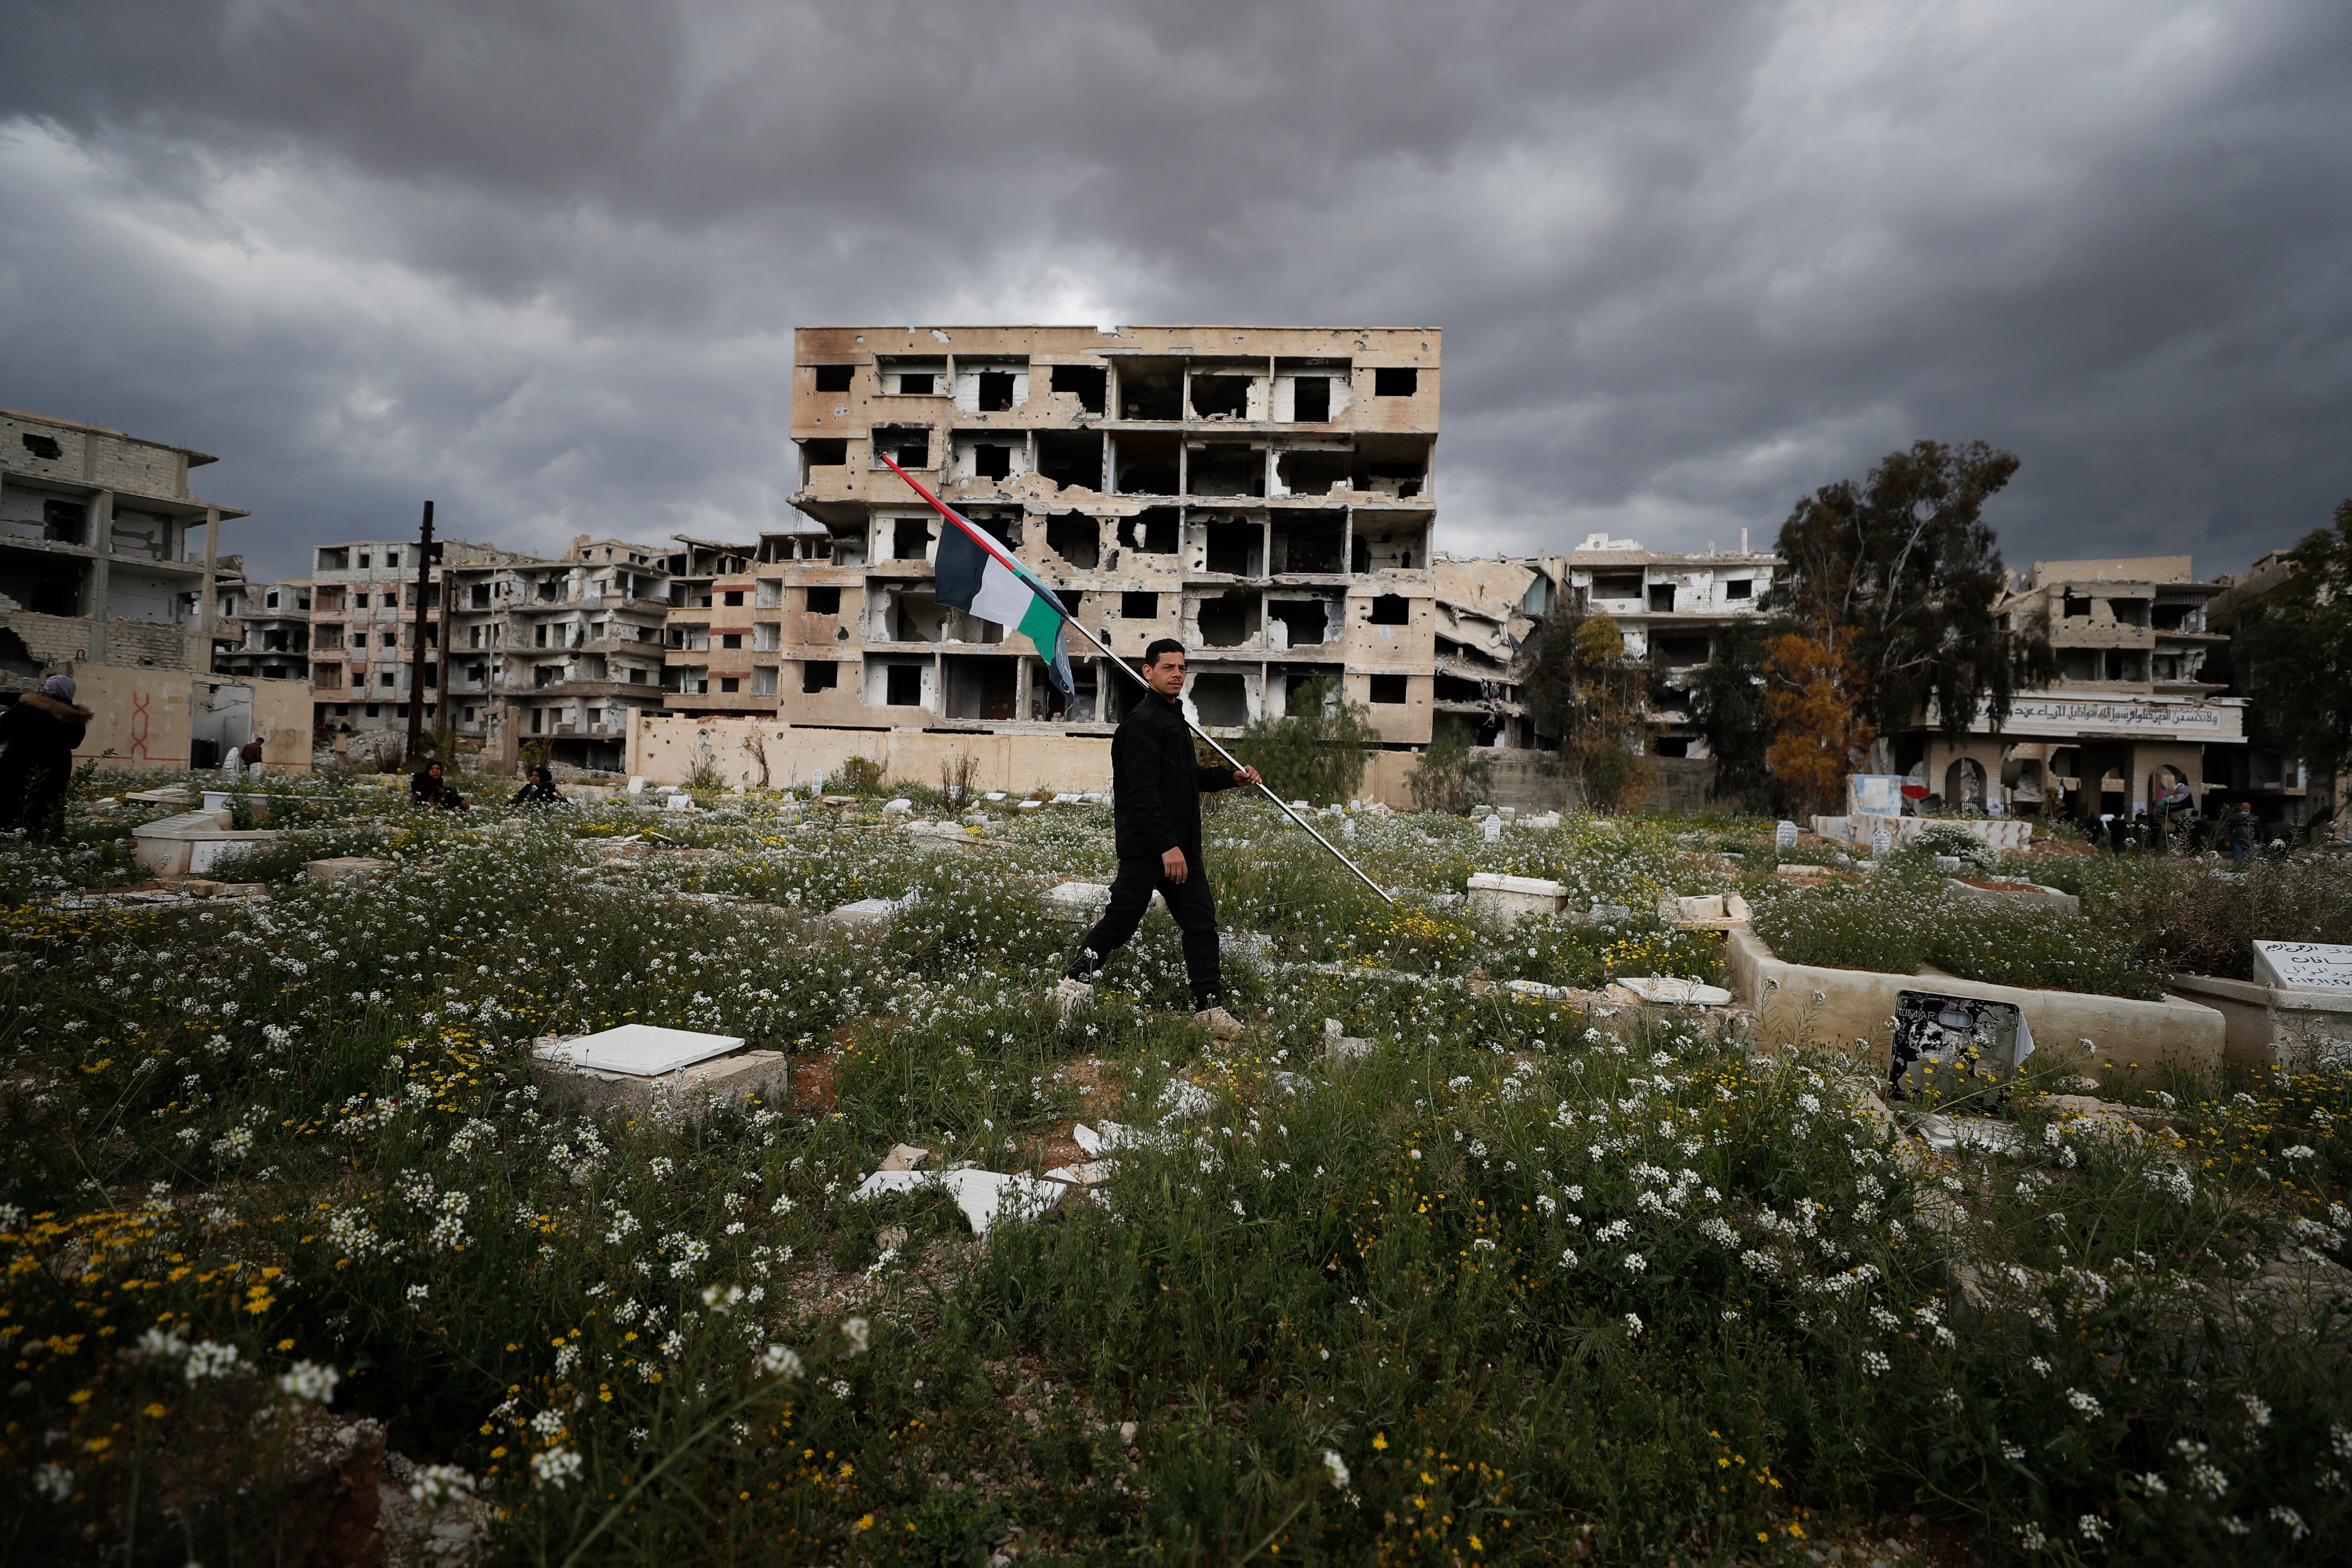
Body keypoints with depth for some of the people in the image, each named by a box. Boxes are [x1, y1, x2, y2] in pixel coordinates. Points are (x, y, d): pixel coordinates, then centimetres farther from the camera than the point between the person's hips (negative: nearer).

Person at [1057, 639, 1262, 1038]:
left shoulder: (1173, 718, 19)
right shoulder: (1142, 722, -13)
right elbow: (1143, 791, -21)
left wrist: (1231, 777, 17)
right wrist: (1167, 845, -26)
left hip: (1180, 847, 9)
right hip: (1146, 846, -9)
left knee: (1202, 922, 5)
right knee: (1120, 920, 0)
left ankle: (1209, 1007, 9)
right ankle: (1076, 982, 18)